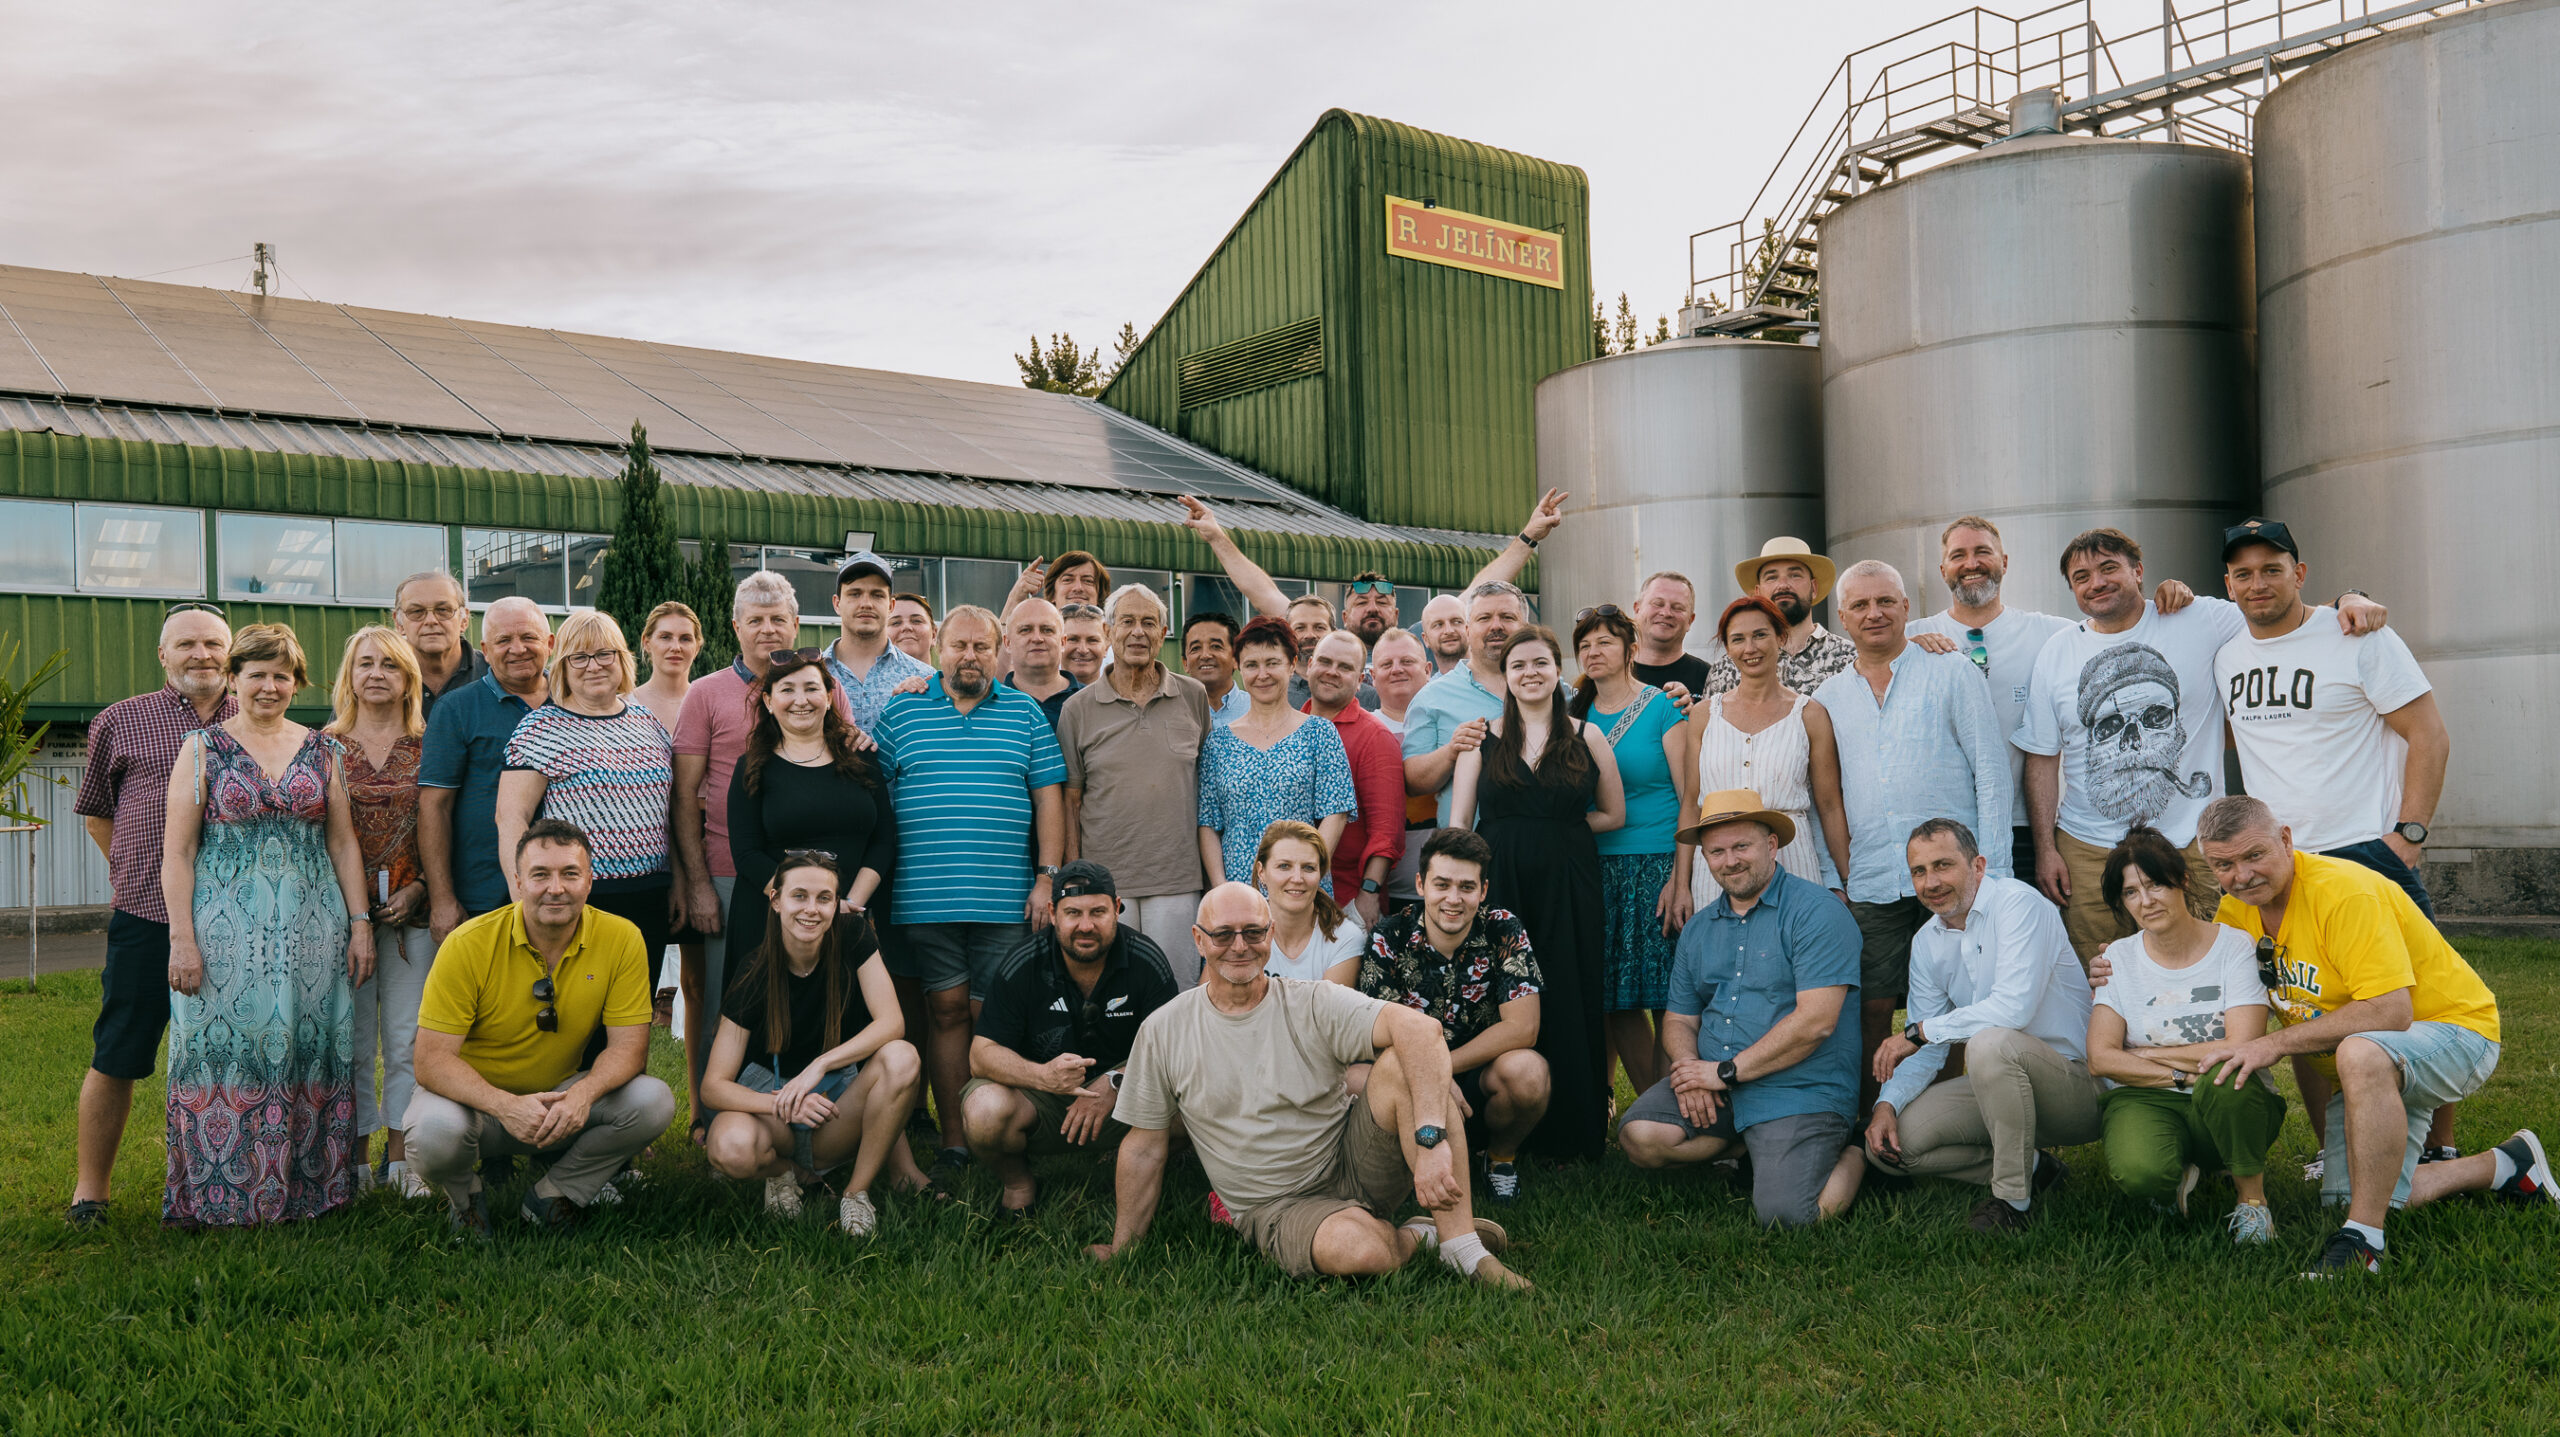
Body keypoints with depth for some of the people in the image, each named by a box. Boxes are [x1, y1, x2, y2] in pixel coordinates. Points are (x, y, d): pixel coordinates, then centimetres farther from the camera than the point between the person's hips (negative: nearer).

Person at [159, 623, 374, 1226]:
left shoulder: (321, 750, 10)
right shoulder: (203, 748, 3)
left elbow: (344, 842, 12)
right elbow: (177, 852, -1)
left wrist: (360, 922, 4)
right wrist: (181, 938, -9)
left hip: (311, 928, 2)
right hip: (227, 929, -2)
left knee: (307, 1050, 4)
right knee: (227, 1047, -2)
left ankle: (304, 1187, 12)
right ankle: (220, 1196, 6)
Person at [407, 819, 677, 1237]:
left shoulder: (621, 939, -13)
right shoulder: (468, 945, -19)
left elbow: (628, 1045, -12)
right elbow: (432, 1059, -20)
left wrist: (584, 1094, -34)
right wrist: (506, 1106, -38)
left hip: (559, 1099, 2)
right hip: (474, 1097, -2)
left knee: (653, 1102, -23)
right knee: (436, 1132, -35)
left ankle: (550, 1196, 1)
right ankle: (465, 1198, 3)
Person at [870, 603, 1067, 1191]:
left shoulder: (1025, 713, 9)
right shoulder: (901, 712, 9)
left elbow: (1049, 796, 7)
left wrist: (1047, 878, -1)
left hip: (1004, 899, 0)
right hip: (925, 896, 0)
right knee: (947, 1011, 2)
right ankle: (954, 1143, 9)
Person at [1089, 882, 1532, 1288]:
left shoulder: (1316, 1005, -8)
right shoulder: (1162, 1032, -1)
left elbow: (1421, 1029, -25)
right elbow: (1144, 1148, 8)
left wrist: (1430, 1140, -40)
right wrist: (1120, 1252, 12)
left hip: (1352, 1169, 1)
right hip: (1277, 1208, -1)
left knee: (1401, 1063, -27)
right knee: (1359, 1249, -37)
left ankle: (1461, 1242, -21)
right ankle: (1422, 1236, 0)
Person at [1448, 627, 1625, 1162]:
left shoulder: (1588, 738, 8)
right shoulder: (1482, 737, 7)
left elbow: (1614, 815, 12)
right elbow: (1458, 822, 3)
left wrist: (1560, 829, 0)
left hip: (1568, 888, 0)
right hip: (1499, 885, 0)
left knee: (1569, 1001, 0)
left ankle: (1573, 1132, 12)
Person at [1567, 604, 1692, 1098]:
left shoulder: (1663, 706, -1)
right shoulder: (1578, 715, 13)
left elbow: (1689, 797, -5)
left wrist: (1681, 879, -14)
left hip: (1656, 868, -4)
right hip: (1596, 871, 5)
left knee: (1665, 997, -5)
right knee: (1617, 1002, 3)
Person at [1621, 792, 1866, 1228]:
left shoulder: (1815, 912, -8)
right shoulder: (1698, 929, 15)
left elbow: (1816, 1021, -17)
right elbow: (1680, 1018, 18)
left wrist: (1726, 1072, -14)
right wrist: (1689, 1067, -7)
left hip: (1801, 1090, -6)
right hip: (1712, 1083, 6)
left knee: (1783, 1213, -23)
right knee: (1640, 1136, -18)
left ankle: (1849, 1157, 9)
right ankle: (1752, 1147, 6)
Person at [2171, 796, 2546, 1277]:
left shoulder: (2344, 892, -26)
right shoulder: (2238, 909, -2)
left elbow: (2390, 1012, -32)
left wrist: (2275, 1043, -32)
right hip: (2371, 1072, 9)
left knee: (2362, 1054, -40)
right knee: (2347, 1198, -2)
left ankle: (2364, 1242, -30)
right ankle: (2503, 1166, 21)